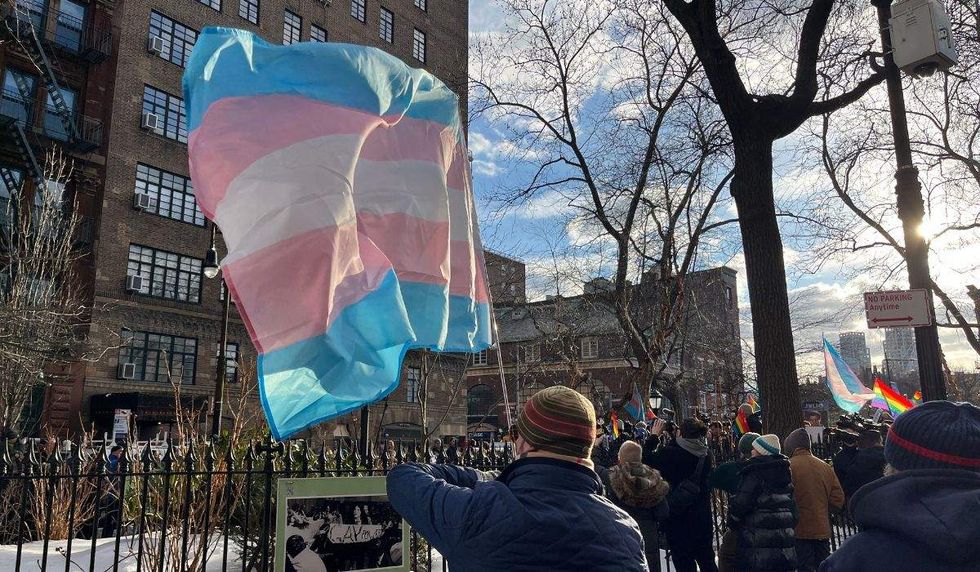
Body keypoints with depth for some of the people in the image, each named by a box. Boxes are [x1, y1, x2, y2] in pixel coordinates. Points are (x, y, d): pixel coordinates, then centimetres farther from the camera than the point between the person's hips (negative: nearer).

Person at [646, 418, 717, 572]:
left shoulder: (671, 453, -21)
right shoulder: (705, 455, -5)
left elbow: (647, 461, -11)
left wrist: (654, 435, -2)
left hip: (679, 519, -5)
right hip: (703, 517, 5)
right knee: (707, 559, 21)